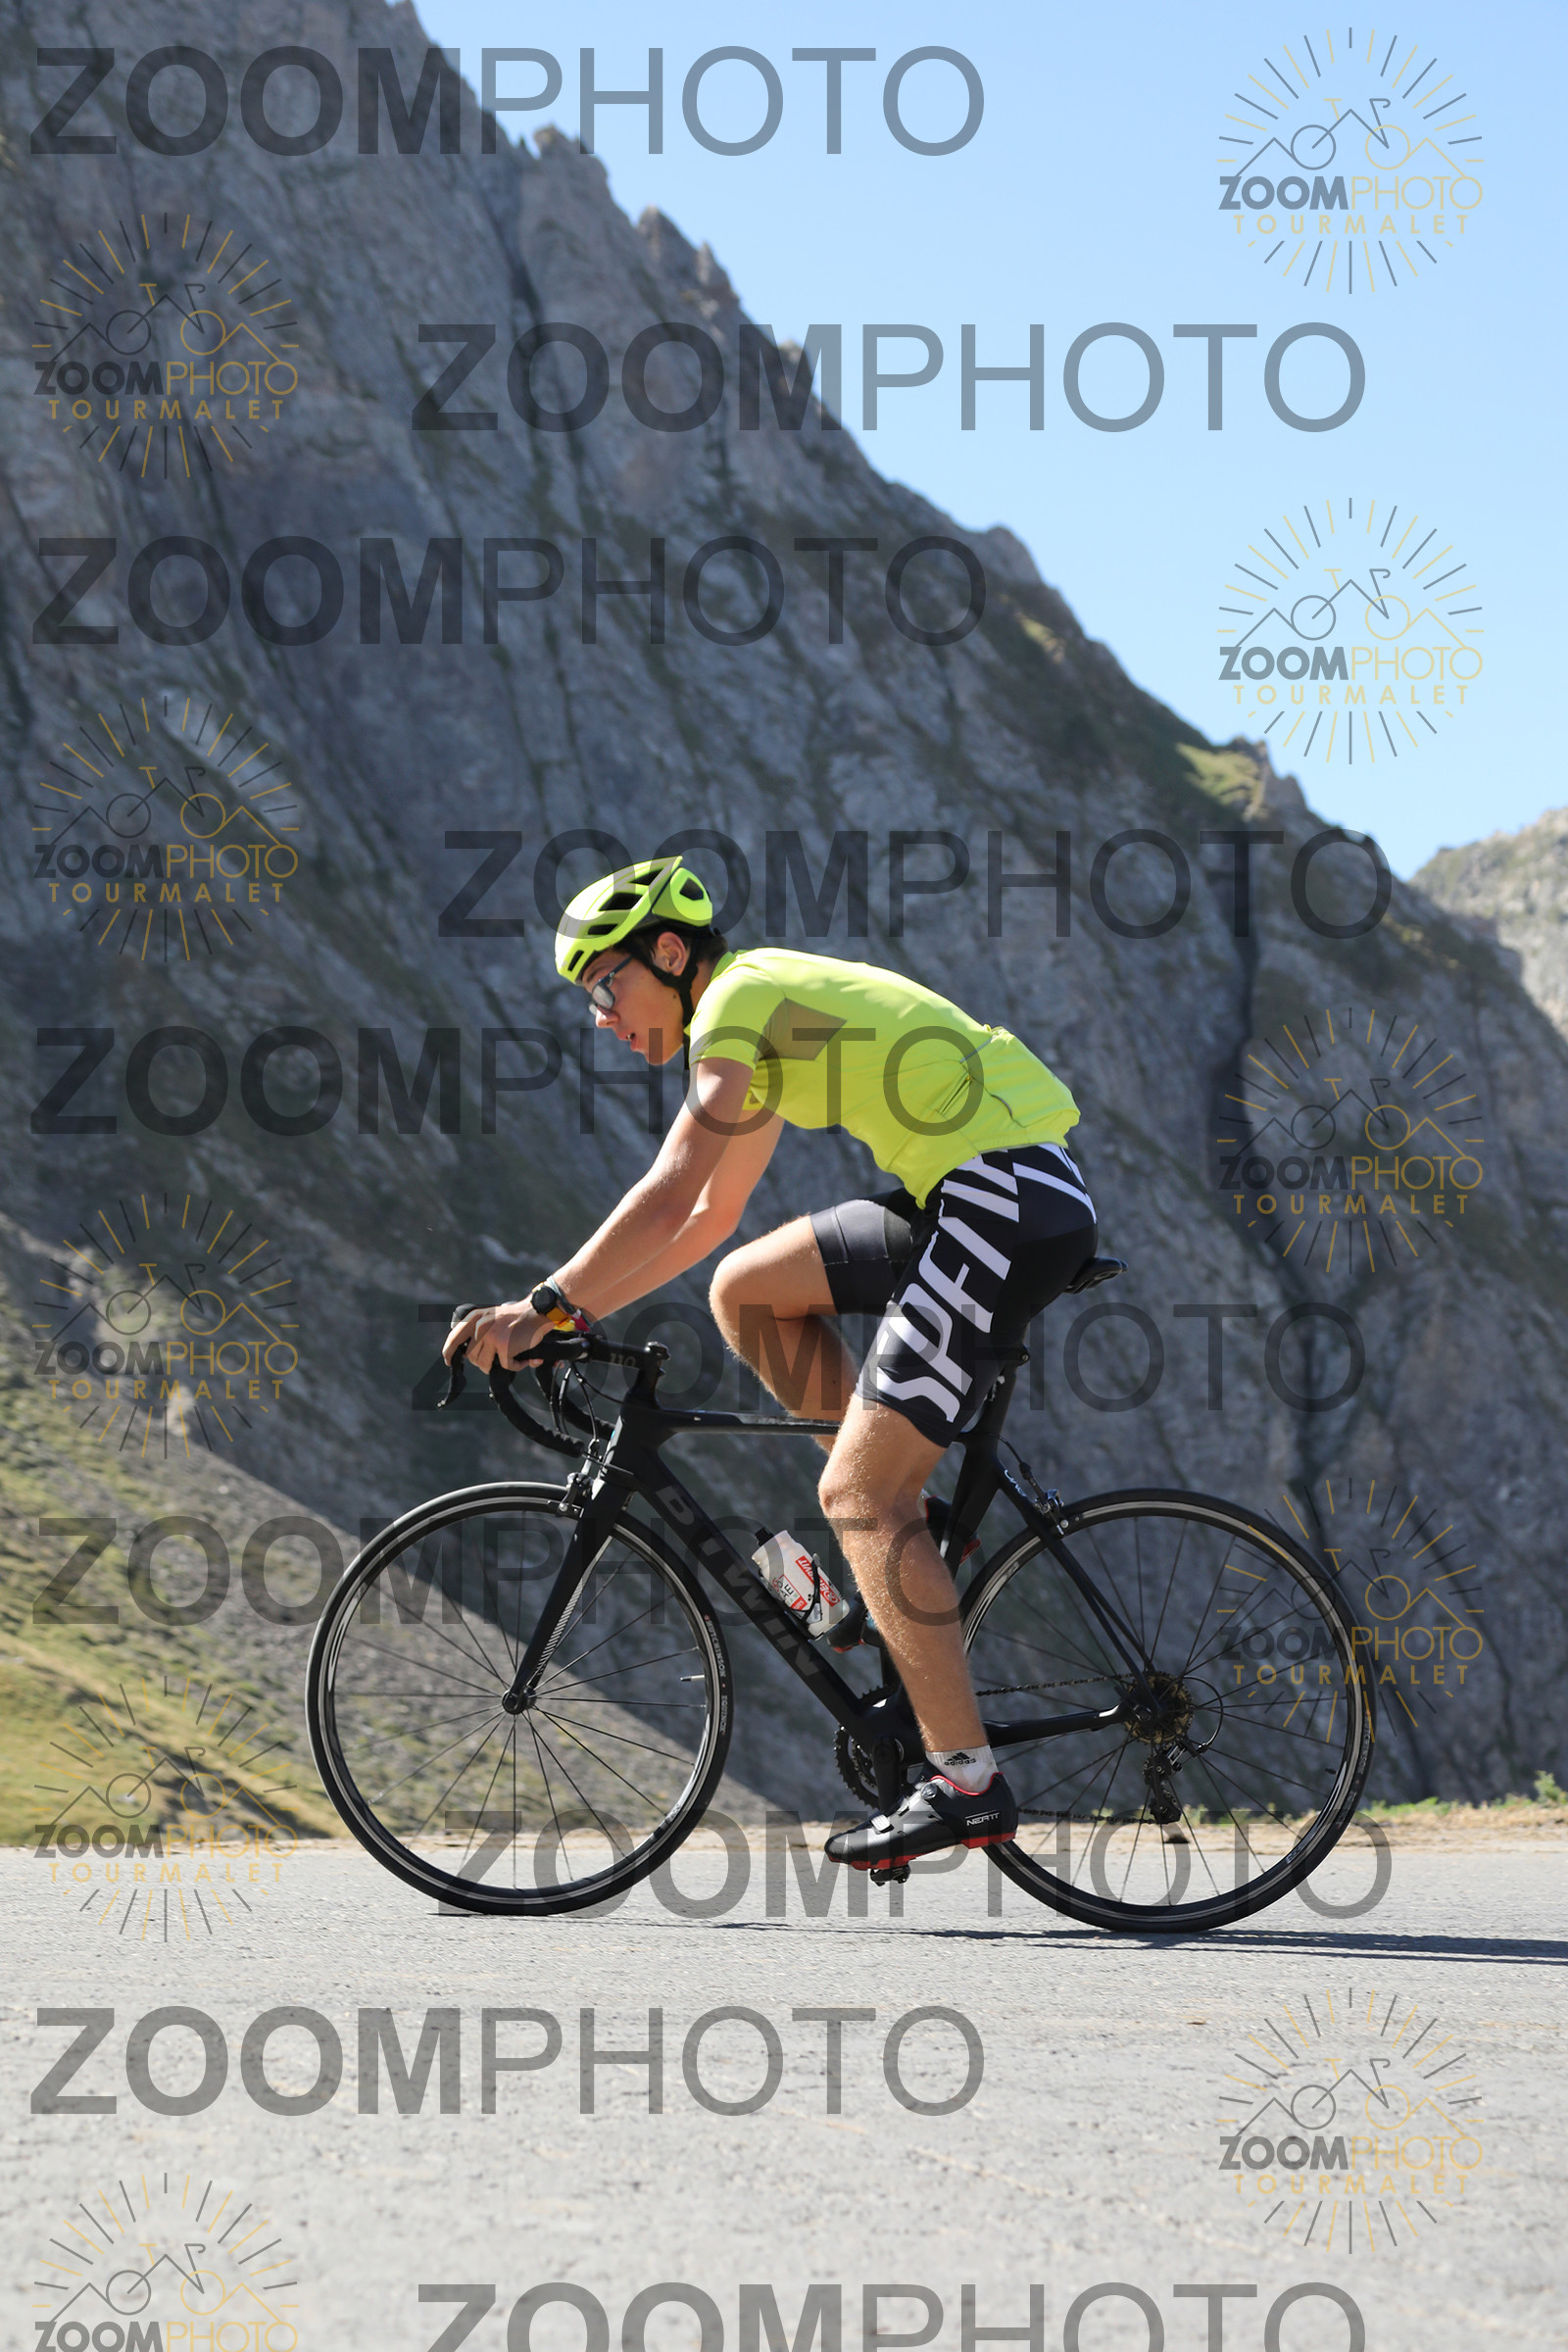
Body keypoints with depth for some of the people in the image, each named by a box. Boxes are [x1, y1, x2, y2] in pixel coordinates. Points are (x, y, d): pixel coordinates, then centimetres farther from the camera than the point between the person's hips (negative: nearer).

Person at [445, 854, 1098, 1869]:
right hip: (974, 1194, 10)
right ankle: (901, 1517, 14)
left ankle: (967, 1784, -13)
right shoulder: (771, 1004, 22)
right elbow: (713, 1215, 27)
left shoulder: (740, 998, -8)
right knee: (746, 1288, 15)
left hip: (1006, 1199, -10)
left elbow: (670, 1196, -17)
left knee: (857, 1495, -11)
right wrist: (582, 1309, 22)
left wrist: (544, 1305, -15)